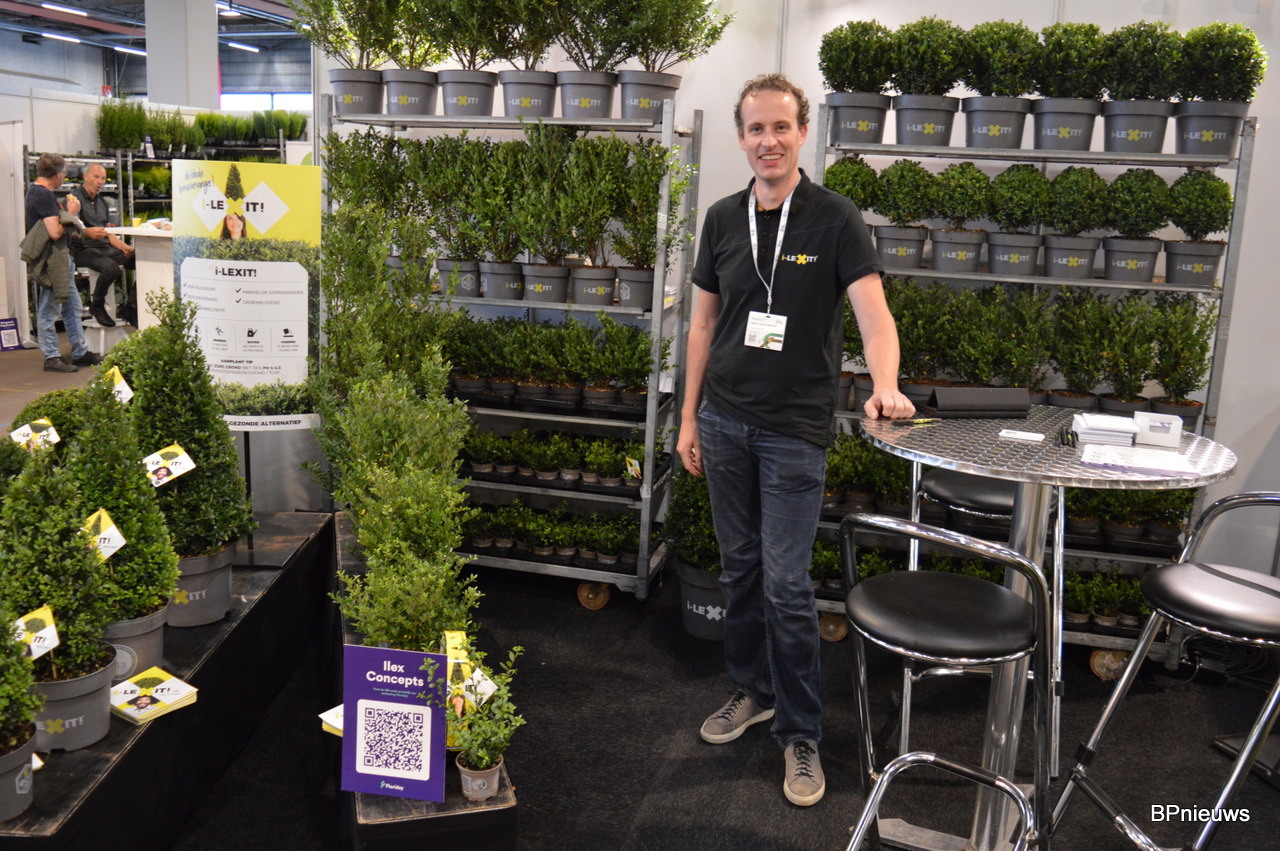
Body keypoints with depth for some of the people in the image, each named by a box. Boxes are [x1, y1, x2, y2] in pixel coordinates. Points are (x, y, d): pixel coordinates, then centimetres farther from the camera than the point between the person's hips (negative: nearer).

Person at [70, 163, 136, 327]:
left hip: (106, 247, 7)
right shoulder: (75, 198, -2)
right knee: (111, 267, -37)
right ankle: (96, 306, -12)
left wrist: (124, 247, 1)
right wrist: (88, 232, -36)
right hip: (83, 250, -7)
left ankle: (129, 306, -5)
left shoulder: (102, 202, 22)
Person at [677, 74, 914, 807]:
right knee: (739, 568, 14)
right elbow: (706, 319, 11)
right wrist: (689, 415, 8)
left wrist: (885, 386, -39)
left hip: (795, 430, -4)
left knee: (787, 585, -2)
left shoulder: (835, 219, -9)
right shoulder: (723, 219, 6)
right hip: (724, 422, 5)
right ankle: (751, 690, 34)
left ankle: (801, 734, 13)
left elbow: (872, 309, -20)